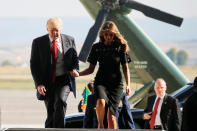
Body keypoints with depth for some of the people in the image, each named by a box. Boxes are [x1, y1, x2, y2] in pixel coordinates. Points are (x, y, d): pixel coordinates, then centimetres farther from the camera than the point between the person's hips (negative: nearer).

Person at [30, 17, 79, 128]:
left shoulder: (69, 40, 4)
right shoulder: (38, 42, 0)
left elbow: (75, 59, 14)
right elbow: (34, 64, 0)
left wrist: (74, 69, -9)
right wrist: (39, 83, -11)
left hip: (64, 80, -1)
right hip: (47, 82, 1)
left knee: (60, 101, -27)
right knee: (51, 112, 3)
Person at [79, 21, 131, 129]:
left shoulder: (121, 47, 3)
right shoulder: (97, 47, 6)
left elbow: (125, 68, 6)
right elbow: (91, 69, 11)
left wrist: (128, 85, -6)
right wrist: (78, 73, -6)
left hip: (116, 83, 0)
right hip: (101, 81, 0)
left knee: (111, 116, -10)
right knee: (101, 102, -32)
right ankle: (100, 125, -9)